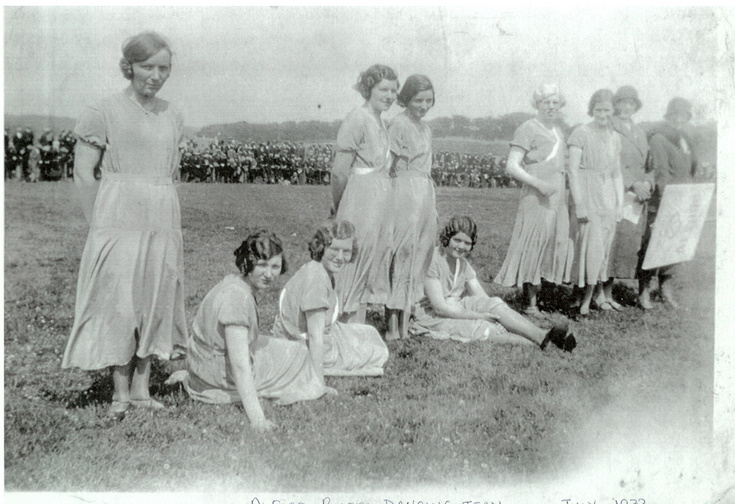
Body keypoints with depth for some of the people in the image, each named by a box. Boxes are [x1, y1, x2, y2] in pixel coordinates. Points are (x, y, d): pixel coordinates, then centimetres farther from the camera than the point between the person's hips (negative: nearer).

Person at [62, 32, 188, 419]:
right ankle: (120, 392, 9)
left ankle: (141, 388, 18)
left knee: (156, 301, 7)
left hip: (163, 223, 5)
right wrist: (100, 225, -4)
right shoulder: (106, 112, -4)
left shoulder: (172, 117, 10)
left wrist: (168, 219, 13)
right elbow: (83, 174, -3)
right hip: (120, 221, -5)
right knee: (120, 302, -2)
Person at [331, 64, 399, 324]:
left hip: (380, 201, 9)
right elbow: (339, 171, -15)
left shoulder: (380, 121, 15)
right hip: (361, 198, -9)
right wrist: (338, 205, -3)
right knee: (357, 266, -4)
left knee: (375, 262, 12)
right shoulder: (357, 120, -14)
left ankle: (359, 329, 21)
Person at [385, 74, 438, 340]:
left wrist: (432, 204, 17)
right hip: (405, 195, -8)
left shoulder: (425, 128, 17)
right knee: (402, 255, -7)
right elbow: (392, 167, -11)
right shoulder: (398, 124, -8)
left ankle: (406, 320, 17)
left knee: (419, 255, 9)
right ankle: (393, 325, -2)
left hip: (426, 196, 9)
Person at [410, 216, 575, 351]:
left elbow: (484, 299, 3)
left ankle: (541, 335, -34)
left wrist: (495, 310, -18)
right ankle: (536, 342, -38)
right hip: (431, 316, -7)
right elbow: (440, 307, -23)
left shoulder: (463, 263, 9)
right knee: (484, 329, -28)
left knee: (495, 303, -18)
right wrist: (478, 315, -22)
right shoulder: (433, 261, -17)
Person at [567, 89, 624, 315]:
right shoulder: (581, 133, -6)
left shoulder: (614, 137, 13)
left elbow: (617, 173, 19)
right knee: (592, 245, -9)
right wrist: (579, 204, -14)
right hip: (588, 195, -6)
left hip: (608, 197, 6)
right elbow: (573, 171, -9)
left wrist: (620, 203, 13)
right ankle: (589, 295, 1)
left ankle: (598, 291, 17)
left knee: (605, 247, 6)